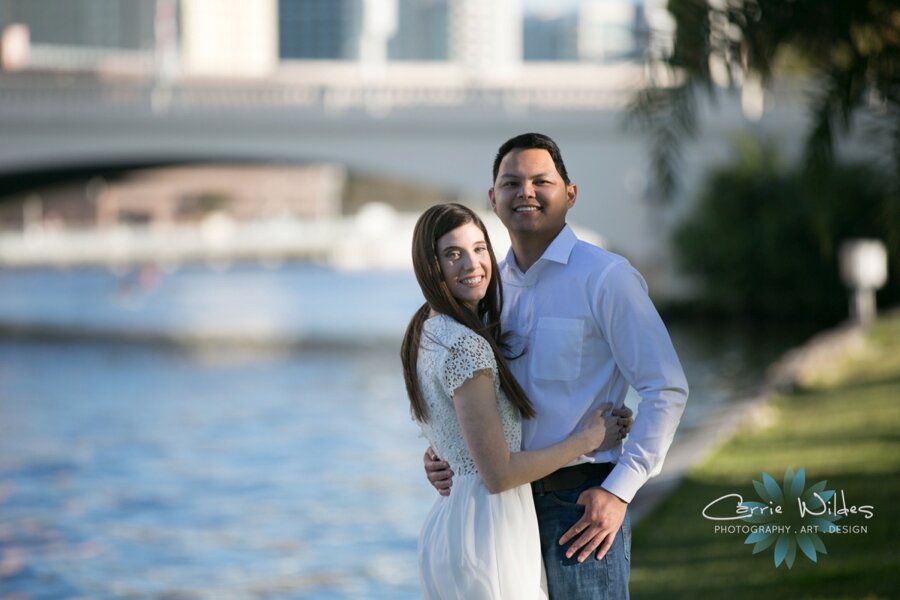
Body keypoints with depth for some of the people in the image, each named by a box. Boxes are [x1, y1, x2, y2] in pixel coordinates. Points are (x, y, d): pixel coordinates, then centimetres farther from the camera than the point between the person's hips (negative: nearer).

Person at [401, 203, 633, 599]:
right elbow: (498, 474, -19)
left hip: (445, 524, 10)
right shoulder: (465, 346, -19)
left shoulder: (425, 334, 10)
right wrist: (585, 441, -8)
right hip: (489, 530, -10)